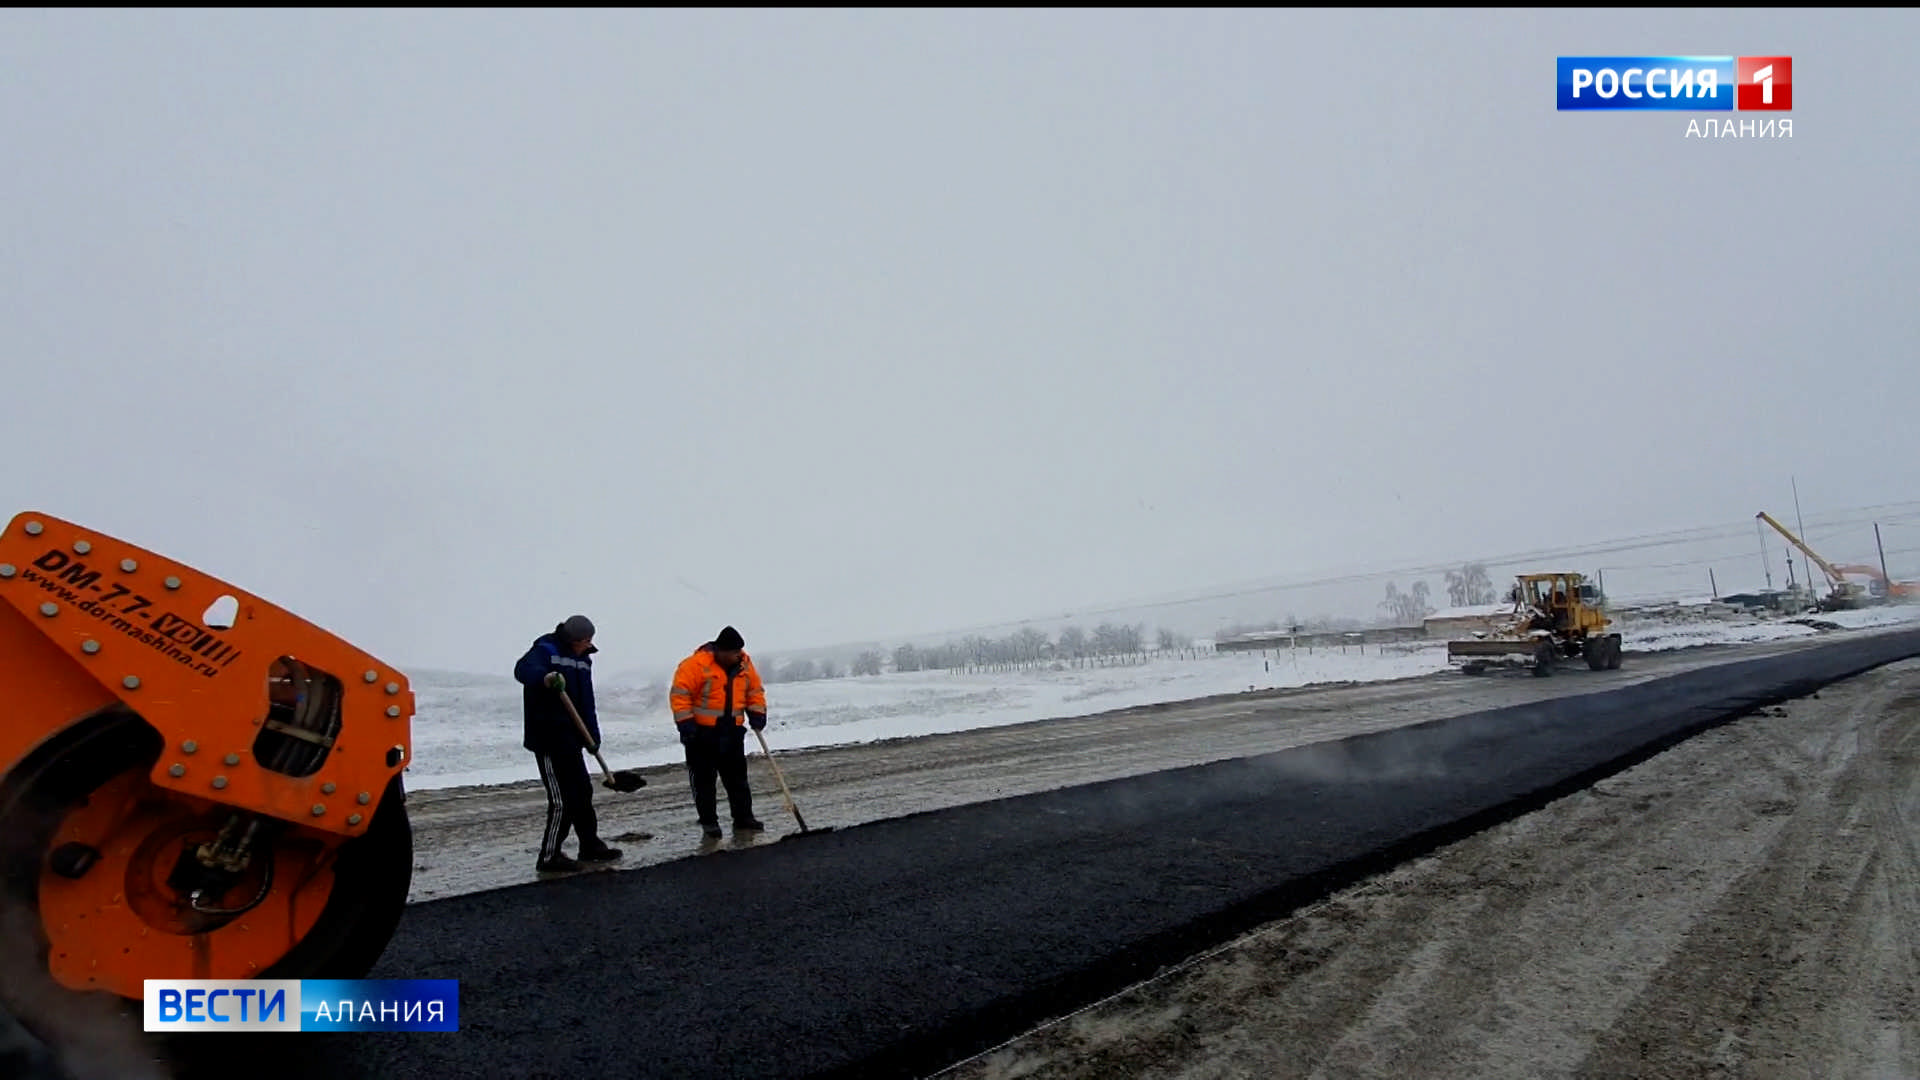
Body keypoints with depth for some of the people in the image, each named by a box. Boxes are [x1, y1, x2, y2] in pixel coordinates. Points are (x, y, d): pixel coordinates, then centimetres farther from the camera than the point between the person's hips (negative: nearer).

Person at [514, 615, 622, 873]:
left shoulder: (582, 660, 15)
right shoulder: (545, 650, -11)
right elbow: (523, 670, -32)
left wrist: (592, 736, 13)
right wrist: (544, 677, -53)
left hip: (570, 738, 9)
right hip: (548, 738, -9)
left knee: (582, 791, 17)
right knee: (562, 800, -7)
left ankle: (590, 846, 31)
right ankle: (549, 857, 5)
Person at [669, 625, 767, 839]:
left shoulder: (744, 664, 2)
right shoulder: (697, 664, -17)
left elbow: (755, 690, 15)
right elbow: (679, 694, -15)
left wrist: (757, 713, 1)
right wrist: (685, 723, -19)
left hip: (732, 732, 5)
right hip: (702, 733, -5)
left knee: (738, 777, 9)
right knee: (704, 779, 4)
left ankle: (743, 819, 17)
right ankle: (709, 822, 15)